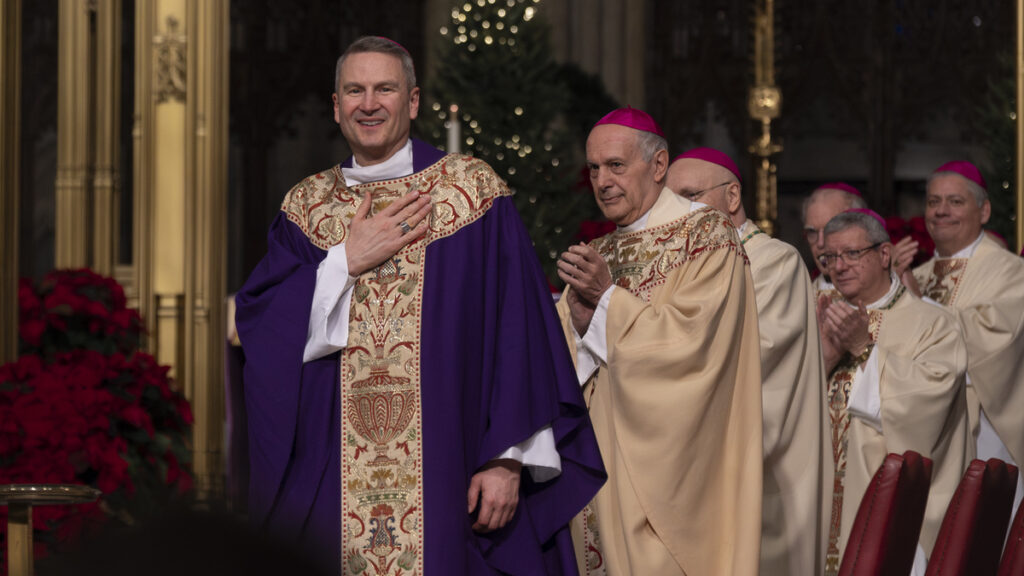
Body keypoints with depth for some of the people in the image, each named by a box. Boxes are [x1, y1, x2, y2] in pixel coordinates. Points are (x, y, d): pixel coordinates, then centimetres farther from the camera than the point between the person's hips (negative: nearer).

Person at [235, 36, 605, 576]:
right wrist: (346, 262, -9)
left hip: (447, 471, -2)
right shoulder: (306, 206, 11)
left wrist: (508, 459, -12)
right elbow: (255, 323, 3)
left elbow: (517, 330, -4)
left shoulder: (473, 192, 1)